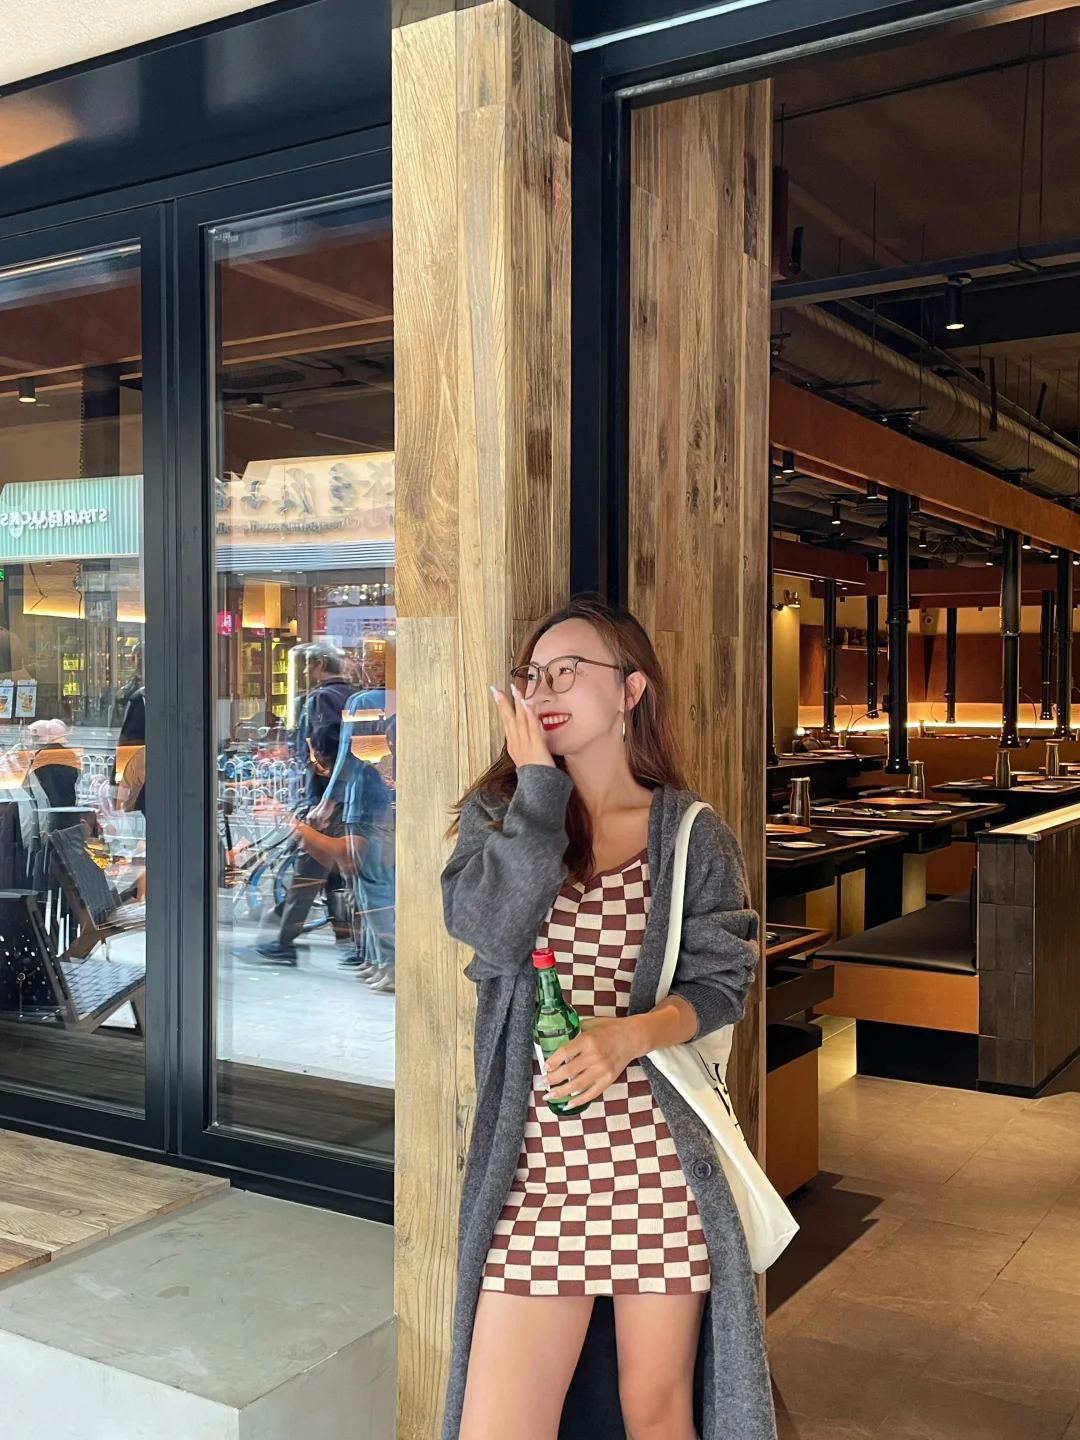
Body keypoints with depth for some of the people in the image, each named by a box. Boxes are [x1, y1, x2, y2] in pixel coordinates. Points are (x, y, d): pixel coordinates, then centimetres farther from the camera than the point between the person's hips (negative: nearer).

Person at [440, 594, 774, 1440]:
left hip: (663, 1155, 0)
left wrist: (627, 1033, -19)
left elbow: (722, 984, 0)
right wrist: (538, 782, -9)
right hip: (537, 1161, 1)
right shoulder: (499, 813, 6)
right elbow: (491, 934, -12)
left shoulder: (694, 836, 3)